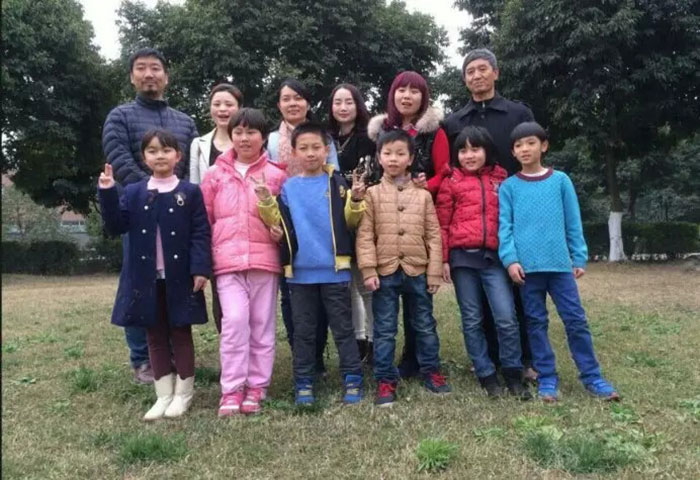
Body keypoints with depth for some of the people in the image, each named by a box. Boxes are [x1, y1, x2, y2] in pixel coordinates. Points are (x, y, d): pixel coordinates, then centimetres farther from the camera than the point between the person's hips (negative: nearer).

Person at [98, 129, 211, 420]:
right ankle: (164, 395, 21)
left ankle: (183, 393, 19)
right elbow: (116, 226, -3)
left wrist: (200, 268, -15)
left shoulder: (190, 192, 0)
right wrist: (107, 192, -14)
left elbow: (201, 234, -5)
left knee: (181, 333, 7)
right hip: (146, 278, 3)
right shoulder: (133, 193, 7)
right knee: (155, 335, 10)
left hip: (179, 277, -3)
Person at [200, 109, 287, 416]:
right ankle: (231, 390, -1)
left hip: (265, 260, 1)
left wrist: (281, 232, -7)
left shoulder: (276, 176, 6)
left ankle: (256, 387, 18)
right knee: (235, 320, -12)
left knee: (262, 325, 6)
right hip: (227, 261, 0)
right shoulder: (215, 175, 8)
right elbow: (203, 219, 10)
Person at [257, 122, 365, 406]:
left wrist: (356, 201, -19)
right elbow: (279, 224, 4)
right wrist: (266, 203, -10)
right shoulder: (288, 188, 6)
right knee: (303, 330, 11)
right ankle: (303, 383, 21)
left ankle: (353, 380, 16)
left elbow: (349, 221, -2)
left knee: (342, 328, 7)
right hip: (300, 271, 2)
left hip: (334, 269, -2)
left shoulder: (337, 183, 0)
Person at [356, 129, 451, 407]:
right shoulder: (372, 194, 0)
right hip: (385, 271, -1)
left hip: (418, 270, 2)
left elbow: (433, 235, 3)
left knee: (425, 325, 14)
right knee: (384, 330, 6)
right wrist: (368, 270, -12)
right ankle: (385, 380, 17)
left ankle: (431, 372, 30)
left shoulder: (423, 195, 4)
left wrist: (434, 271, -1)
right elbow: (365, 235, -5)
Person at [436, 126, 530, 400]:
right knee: (472, 320, 5)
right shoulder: (450, 183, 5)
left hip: (494, 257, 1)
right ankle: (486, 375, 16)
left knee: (507, 318, -4)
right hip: (463, 257, -1)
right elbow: (442, 225, 4)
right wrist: (443, 259, -2)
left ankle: (513, 375, 12)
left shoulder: (501, 179, 11)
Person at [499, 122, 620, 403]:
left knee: (576, 320, 4)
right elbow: (505, 226, -1)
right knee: (536, 323, 7)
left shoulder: (560, 180, 7)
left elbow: (573, 223, 8)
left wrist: (579, 258, 5)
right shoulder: (509, 187, 4)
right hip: (527, 266, 0)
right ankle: (547, 378, 17)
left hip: (560, 263, 1)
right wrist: (510, 259, -13)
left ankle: (591, 377, 15)